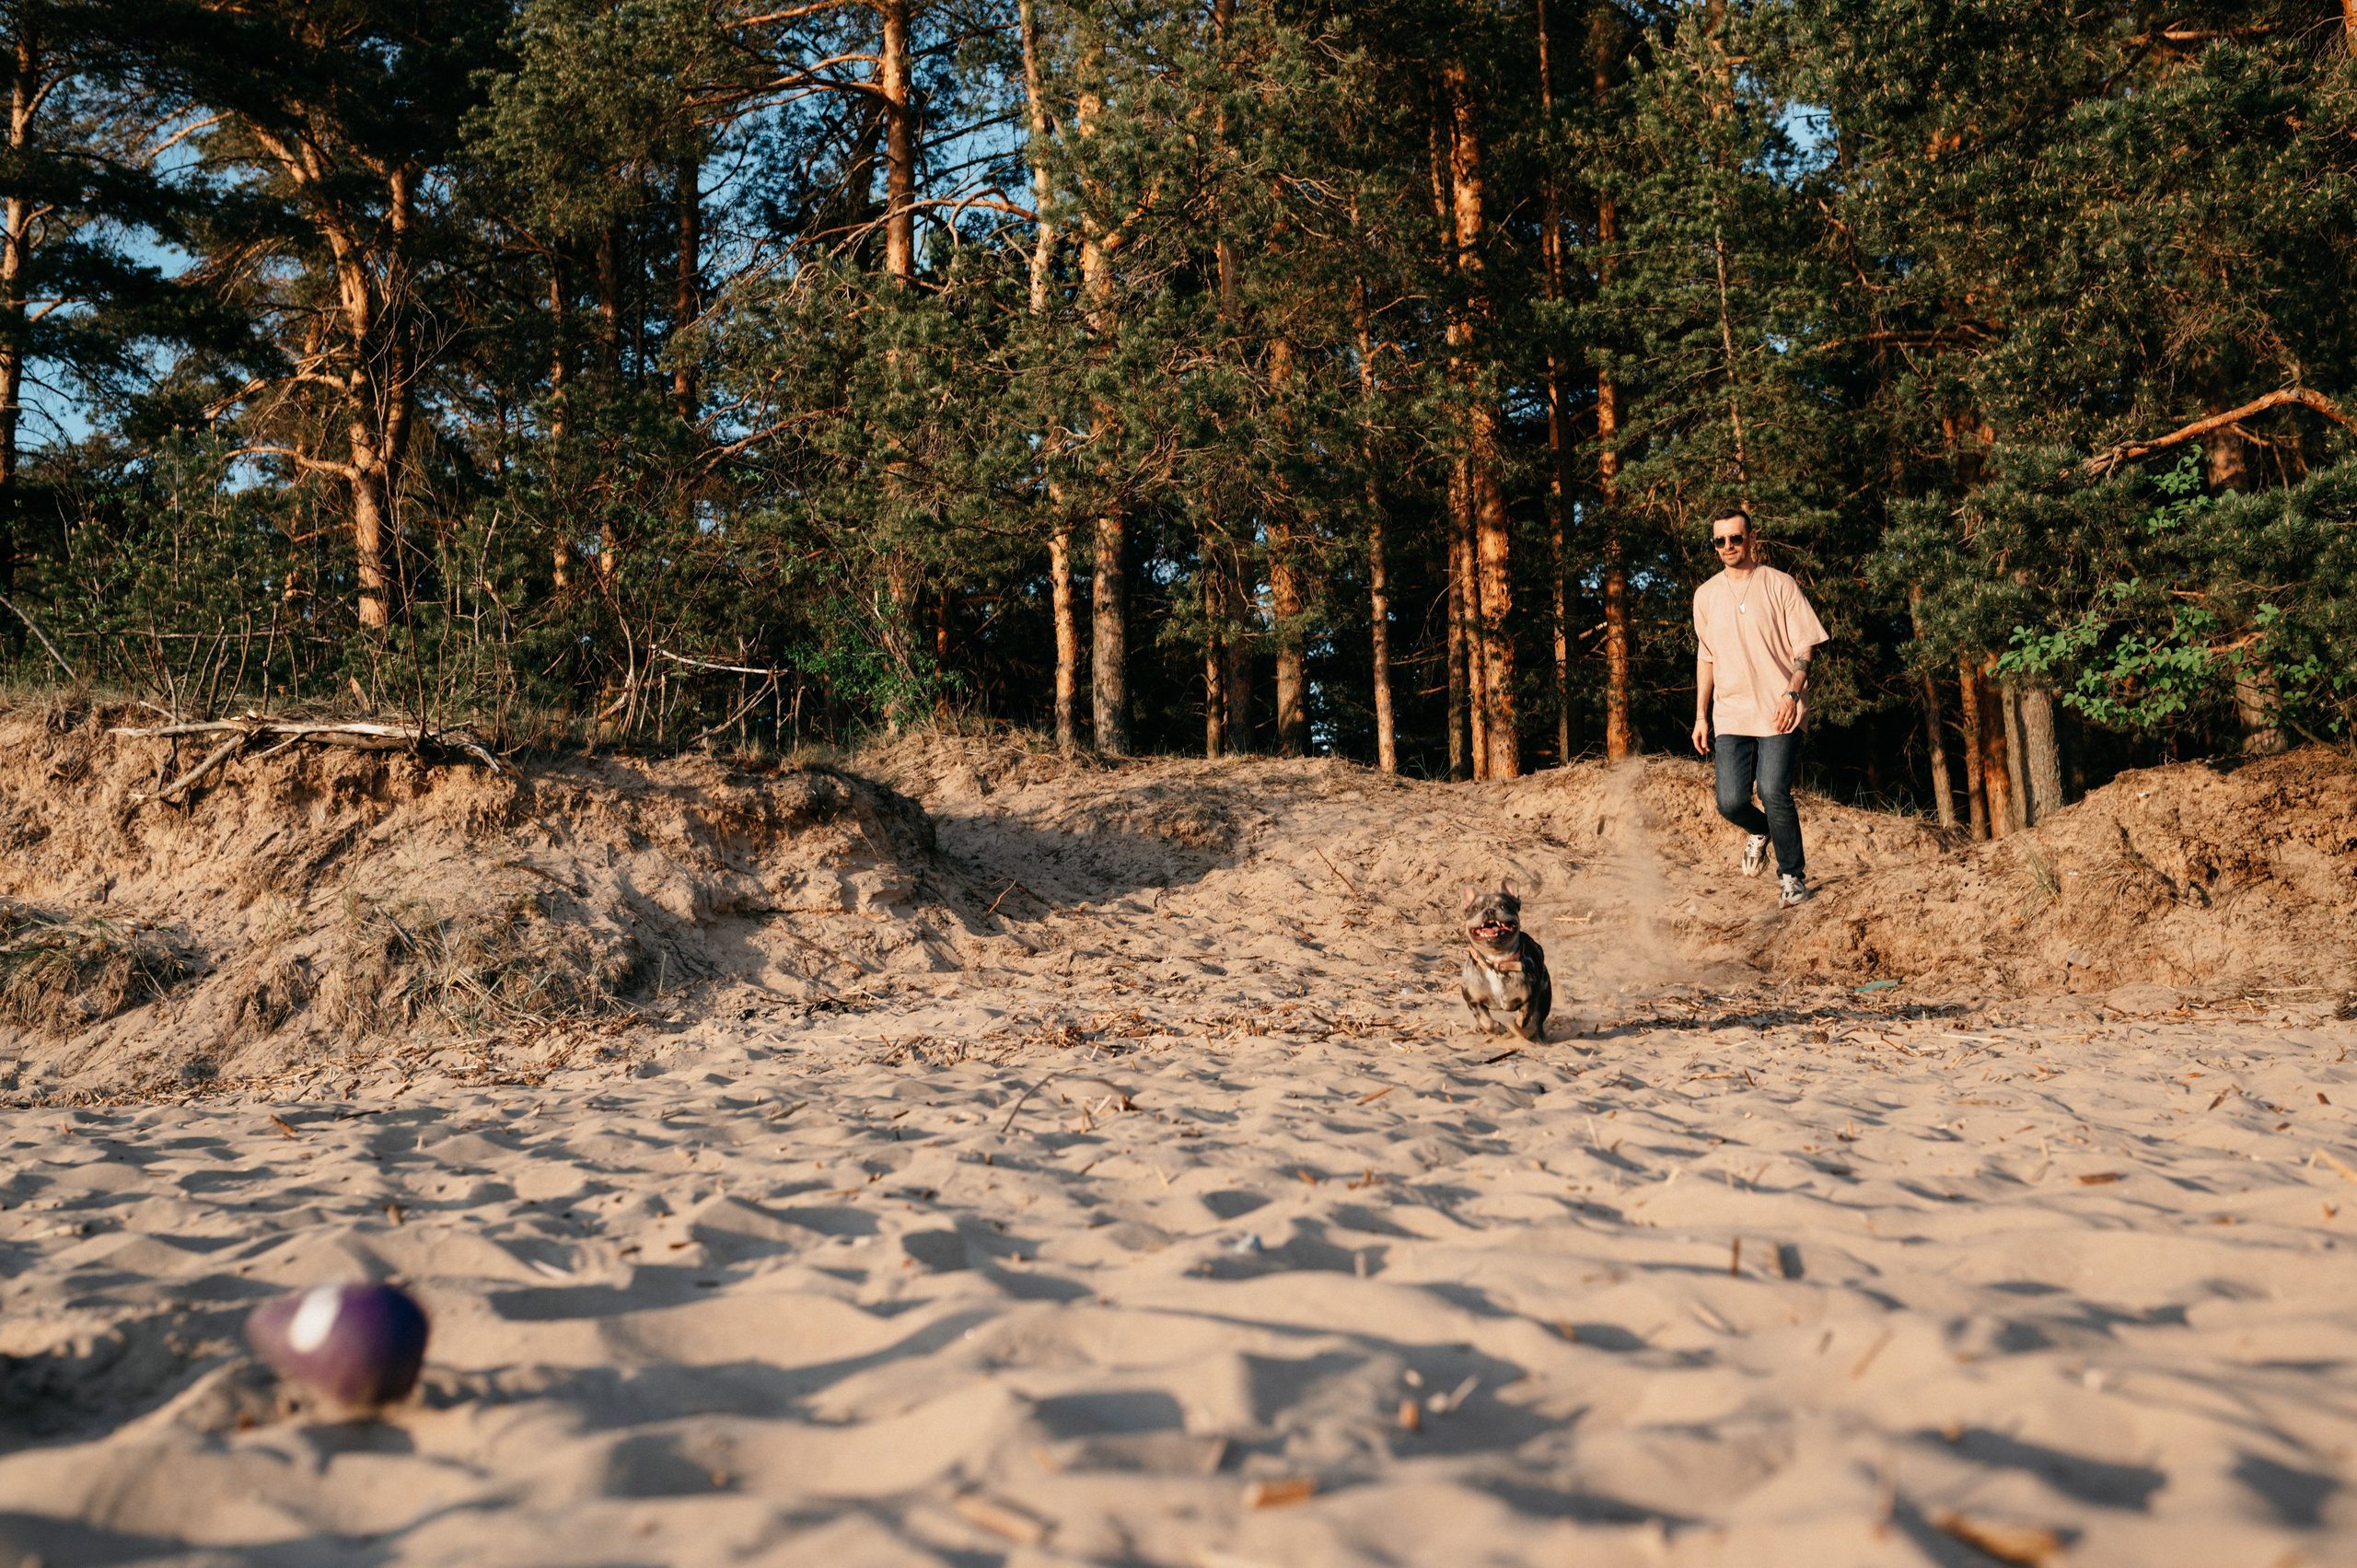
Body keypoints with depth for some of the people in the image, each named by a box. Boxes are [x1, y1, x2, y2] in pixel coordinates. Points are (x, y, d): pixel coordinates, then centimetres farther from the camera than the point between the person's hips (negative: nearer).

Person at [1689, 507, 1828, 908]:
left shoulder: (1779, 585, 1)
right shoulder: (1706, 595, 12)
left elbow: (1804, 645, -1)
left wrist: (1792, 692, -17)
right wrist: (1701, 716, 15)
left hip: (1779, 711, -3)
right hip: (1731, 713, 3)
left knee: (1773, 791, -17)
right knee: (1731, 802, -7)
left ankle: (1792, 876, 2)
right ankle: (1760, 831, 29)